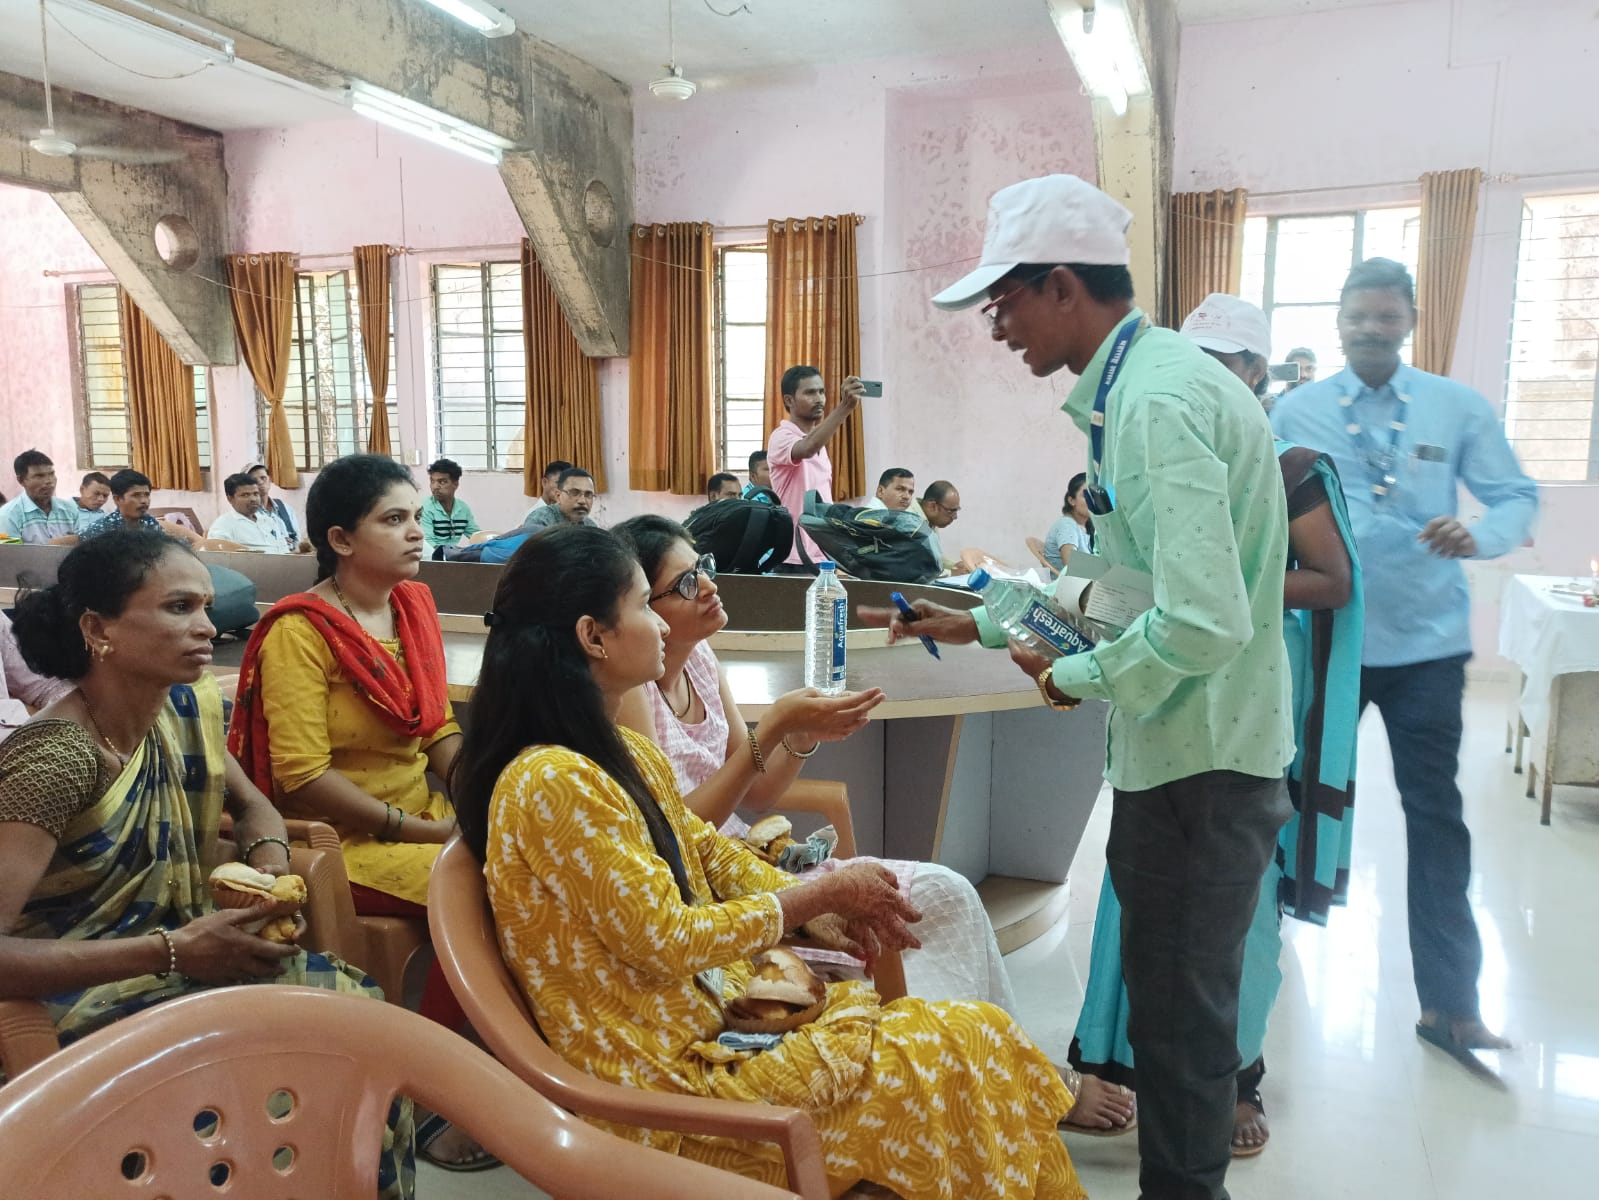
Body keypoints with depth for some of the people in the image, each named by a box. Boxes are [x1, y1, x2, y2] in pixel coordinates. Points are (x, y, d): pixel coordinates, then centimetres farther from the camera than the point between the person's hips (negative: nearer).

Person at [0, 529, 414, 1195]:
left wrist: (271, 865, -7)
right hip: (80, 999, -7)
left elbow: (250, 805, 15)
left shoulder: (189, 709, -2)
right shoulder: (55, 757, -25)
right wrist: (171, 950, -29)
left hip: (175, 959, 7)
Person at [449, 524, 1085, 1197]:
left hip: (717, 1002, 8)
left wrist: (816, 908, -3)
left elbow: (706, 851, 13)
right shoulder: (553, 783, -24)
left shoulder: (624, 752, 4)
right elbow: (668, 940, -22)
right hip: (669, 1076, -8)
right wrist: (819, 894, -12)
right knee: (962, 1048, -6)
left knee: (969, 1035, 5)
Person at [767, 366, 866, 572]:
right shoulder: (782, 437, -11)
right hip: (795, 560, -8)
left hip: (825, 558, 8)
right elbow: (808, 448, -35)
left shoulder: (819, 444, 16)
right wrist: (844, 407, -45)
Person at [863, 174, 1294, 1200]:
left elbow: (1202, 623, -31)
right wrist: (978, 622, 18)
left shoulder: (1159, 400, -22)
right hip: (1186, 752, 10)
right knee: (1174, 996, 22)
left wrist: (1079, 679, -14)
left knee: (1182, 1012, 7)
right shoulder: (1149, 380, 10)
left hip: (1200, 765, -10)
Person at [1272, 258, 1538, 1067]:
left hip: (1427, 642, 1)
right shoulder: (1295, 413, 0)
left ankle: (1449, 1004, 15)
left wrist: (1478, 536, -19)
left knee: (1437, 816, 4)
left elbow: (1516, 497, 1)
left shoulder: (1459, 409, 1)